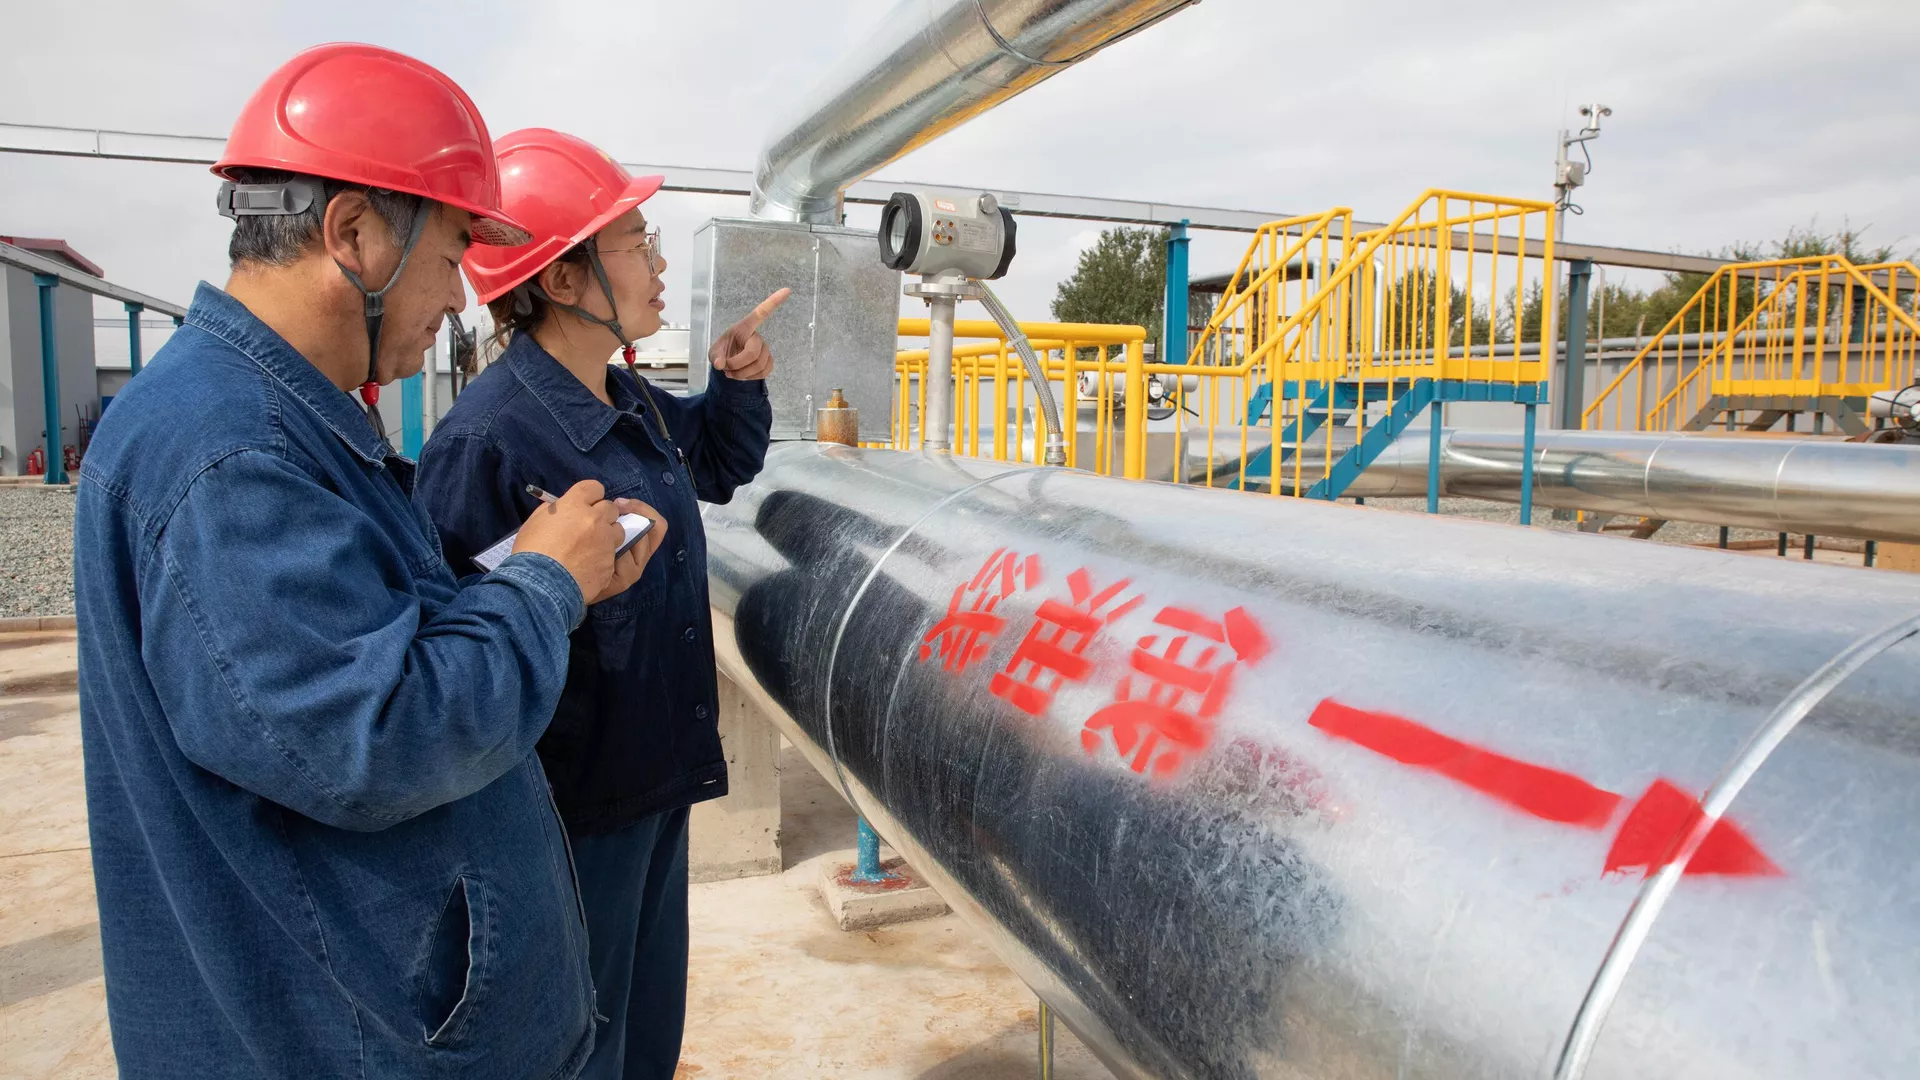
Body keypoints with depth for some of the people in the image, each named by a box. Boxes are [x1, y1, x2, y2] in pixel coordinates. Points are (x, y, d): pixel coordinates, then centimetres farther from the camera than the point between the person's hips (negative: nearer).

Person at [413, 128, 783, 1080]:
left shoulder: (636, 407, 2)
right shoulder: (487, 440, -24)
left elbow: (719, 468, 22)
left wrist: (737, 384, 6)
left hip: (658, 788, 8)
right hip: (575, 819, -8)